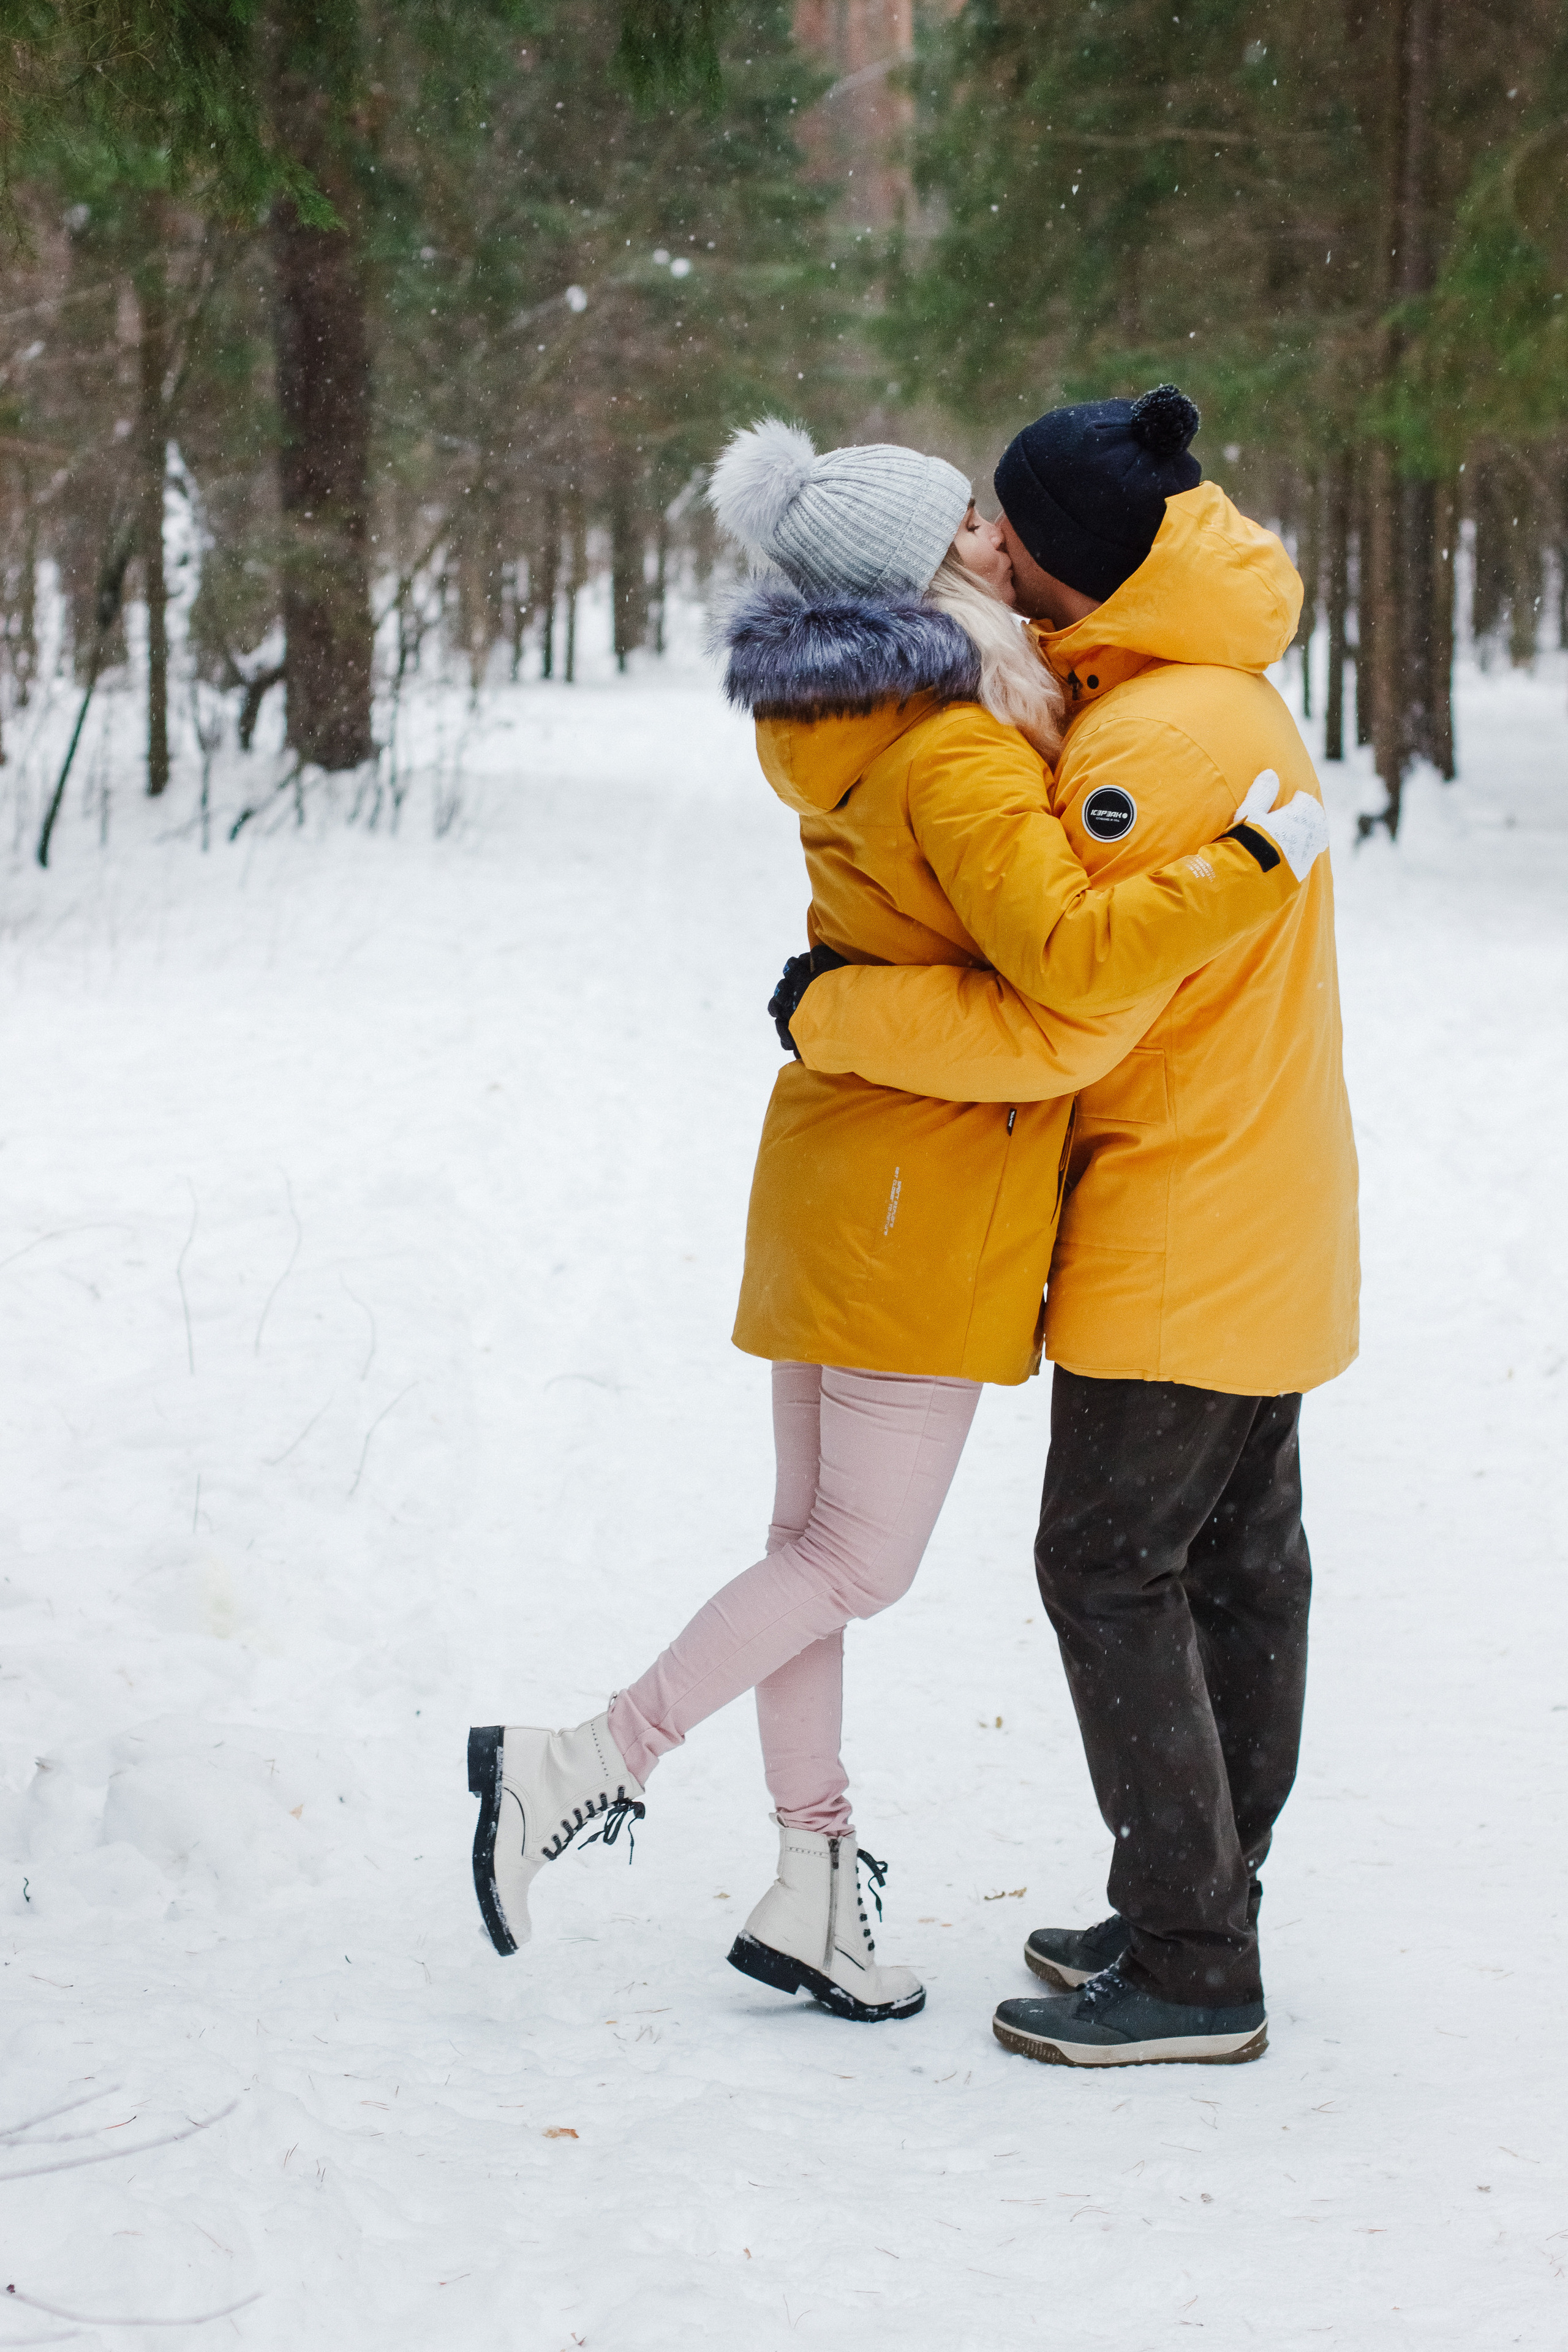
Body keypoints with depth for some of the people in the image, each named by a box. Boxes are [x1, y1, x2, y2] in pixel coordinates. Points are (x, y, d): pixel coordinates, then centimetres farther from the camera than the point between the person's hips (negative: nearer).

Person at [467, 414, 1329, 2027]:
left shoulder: (843, 729, 7)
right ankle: (583, 1766, 4)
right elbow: (1069, 958, -32)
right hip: (927, 1189, -9)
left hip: (834, 1171, 9)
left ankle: (811, 1886, 24)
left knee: (815, 1542, 13)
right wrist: (1257, 861, -25)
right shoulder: (957, 757, -21)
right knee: (858, 1562, 2)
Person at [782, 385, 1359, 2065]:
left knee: (1112, 1569, -4)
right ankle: (1198, 1912, 25)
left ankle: (1193, 1975, 0)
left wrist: (833, 1018, -15)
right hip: (1262, 1230, 10)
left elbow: (1058, 1017, -27)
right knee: (1238, 1562, 14)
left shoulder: (1159, 744, -24)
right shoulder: (1221, 693, 10)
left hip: (1178, 1239, -10)